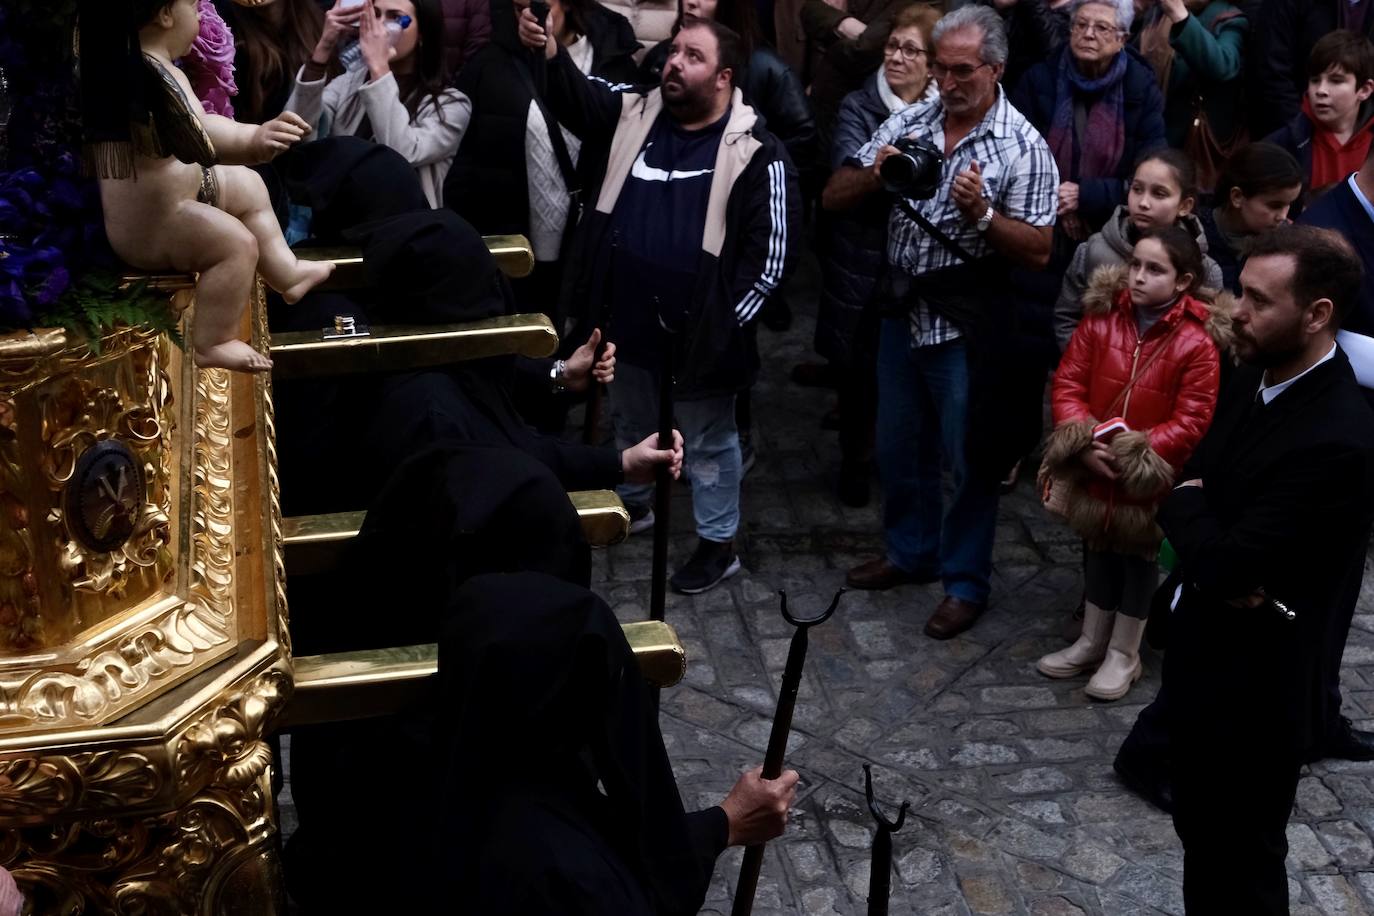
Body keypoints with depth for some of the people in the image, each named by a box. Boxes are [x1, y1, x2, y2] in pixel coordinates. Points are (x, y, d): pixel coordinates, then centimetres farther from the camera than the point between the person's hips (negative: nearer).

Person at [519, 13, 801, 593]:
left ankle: (718, 545, 25)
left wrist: (728, 318, -14)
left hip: (698, 329, -5)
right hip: (628, 316, 6)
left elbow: (775, 247, -13)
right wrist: (548, 52, -27)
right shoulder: (635, 115, 3)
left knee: (708, 440, 10)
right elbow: (577, 96, -6)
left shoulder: (755, 152, -13)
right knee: (630, 420, 26)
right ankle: (629, 501, 49)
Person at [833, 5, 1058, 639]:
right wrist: (876, 173, -20)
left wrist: (981, 213, -28)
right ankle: (911, 552, 39)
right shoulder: (908, 123, 1)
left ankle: (966, 583, 22)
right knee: (899, 448, 19)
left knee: (968, 459, 7)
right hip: (902, 310, 5)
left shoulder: (1023, 148, -12)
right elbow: (835, 196, 0)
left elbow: (1038, 252, -14)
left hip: (967, 324, -5)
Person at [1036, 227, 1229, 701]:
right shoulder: (1100, 319, -5)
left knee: (1139, 557, 13)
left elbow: (1192, 421, -15)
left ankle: (1124, 654, 28)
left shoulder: (1198, 342, -16)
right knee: (1098, 550, 20)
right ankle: (1091, 642, 37)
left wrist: (1141, 452, -22)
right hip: (1093, 468, 4)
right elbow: (1067, 383, -4)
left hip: (1152, 475, -4)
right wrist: (1083, 442, -16)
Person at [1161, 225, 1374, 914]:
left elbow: (1226, 565, -29)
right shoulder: (1255, 377, 0)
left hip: (1255, 688, -8)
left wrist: (1181, 501, -9)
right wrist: (1219, 562, -17)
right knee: (1200, 833, 25)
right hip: (1202, 658, 8)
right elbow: (1197, 489, 4)